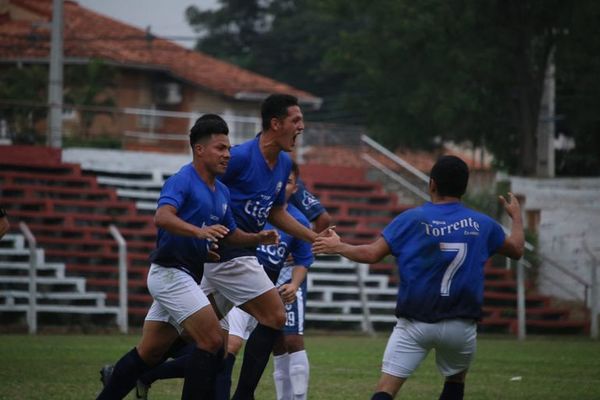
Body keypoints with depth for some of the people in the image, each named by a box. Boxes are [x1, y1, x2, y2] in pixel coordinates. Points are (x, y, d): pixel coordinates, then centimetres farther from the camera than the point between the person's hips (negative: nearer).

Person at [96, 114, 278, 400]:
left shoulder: (221, 192, 13)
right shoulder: (182, 181, -14)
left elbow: (230, 234, 23)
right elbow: (162, 217, -31)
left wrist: (258, 238, 4)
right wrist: (199, 231, -47)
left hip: (185, 277, 9)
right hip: (172, 272, -9)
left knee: (149, 353, 13)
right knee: (212, 342, -15)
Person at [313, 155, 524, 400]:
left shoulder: (412, 219, -6)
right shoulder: (482, 224, 3)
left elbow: (372, 254, -9)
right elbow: (516, 250, 19)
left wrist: (337, 247, 9)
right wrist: (516, 216, 38)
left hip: (415, 324, -2)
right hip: (462, 326, 2)